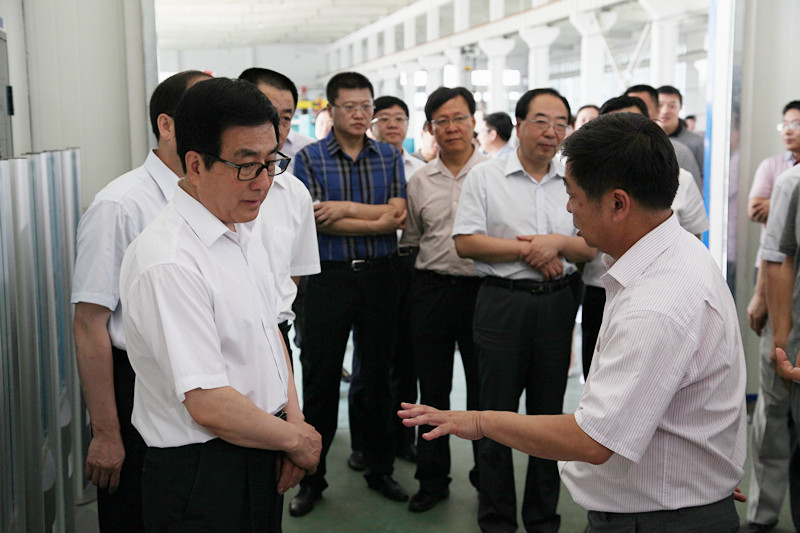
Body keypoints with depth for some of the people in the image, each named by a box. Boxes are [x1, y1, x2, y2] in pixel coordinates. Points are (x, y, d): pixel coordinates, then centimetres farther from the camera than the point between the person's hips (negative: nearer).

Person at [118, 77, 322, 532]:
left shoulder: (246, 226, 5)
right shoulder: (168, 263, -25)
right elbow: (209, 405, -26)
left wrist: (295, 420, 0)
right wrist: (298, 439, -11)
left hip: (261, 461, 8)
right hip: (201, 476, -8)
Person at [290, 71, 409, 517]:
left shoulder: (390, 157, 8)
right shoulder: (309, 158, 0)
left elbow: (398, 214, -5)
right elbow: (317, 222, -12)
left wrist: (345, 207, -14)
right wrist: (378, 221, -12)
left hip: (380, 276, 2)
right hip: (330, 277, -2)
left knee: (378, 374, 11)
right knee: (321, 378, 3)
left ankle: (380, 468, 25)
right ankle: (312, 476, 17)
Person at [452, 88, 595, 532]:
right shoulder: (485, 177, 1)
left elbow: (594, 247, 6)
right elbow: (465, 242, -8)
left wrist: (558, 243, -13)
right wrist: (527, 251, -11)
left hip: (558, 305, 3)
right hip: (503, 303, -2)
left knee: (549, 411, 11)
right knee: (498, 412, 4)